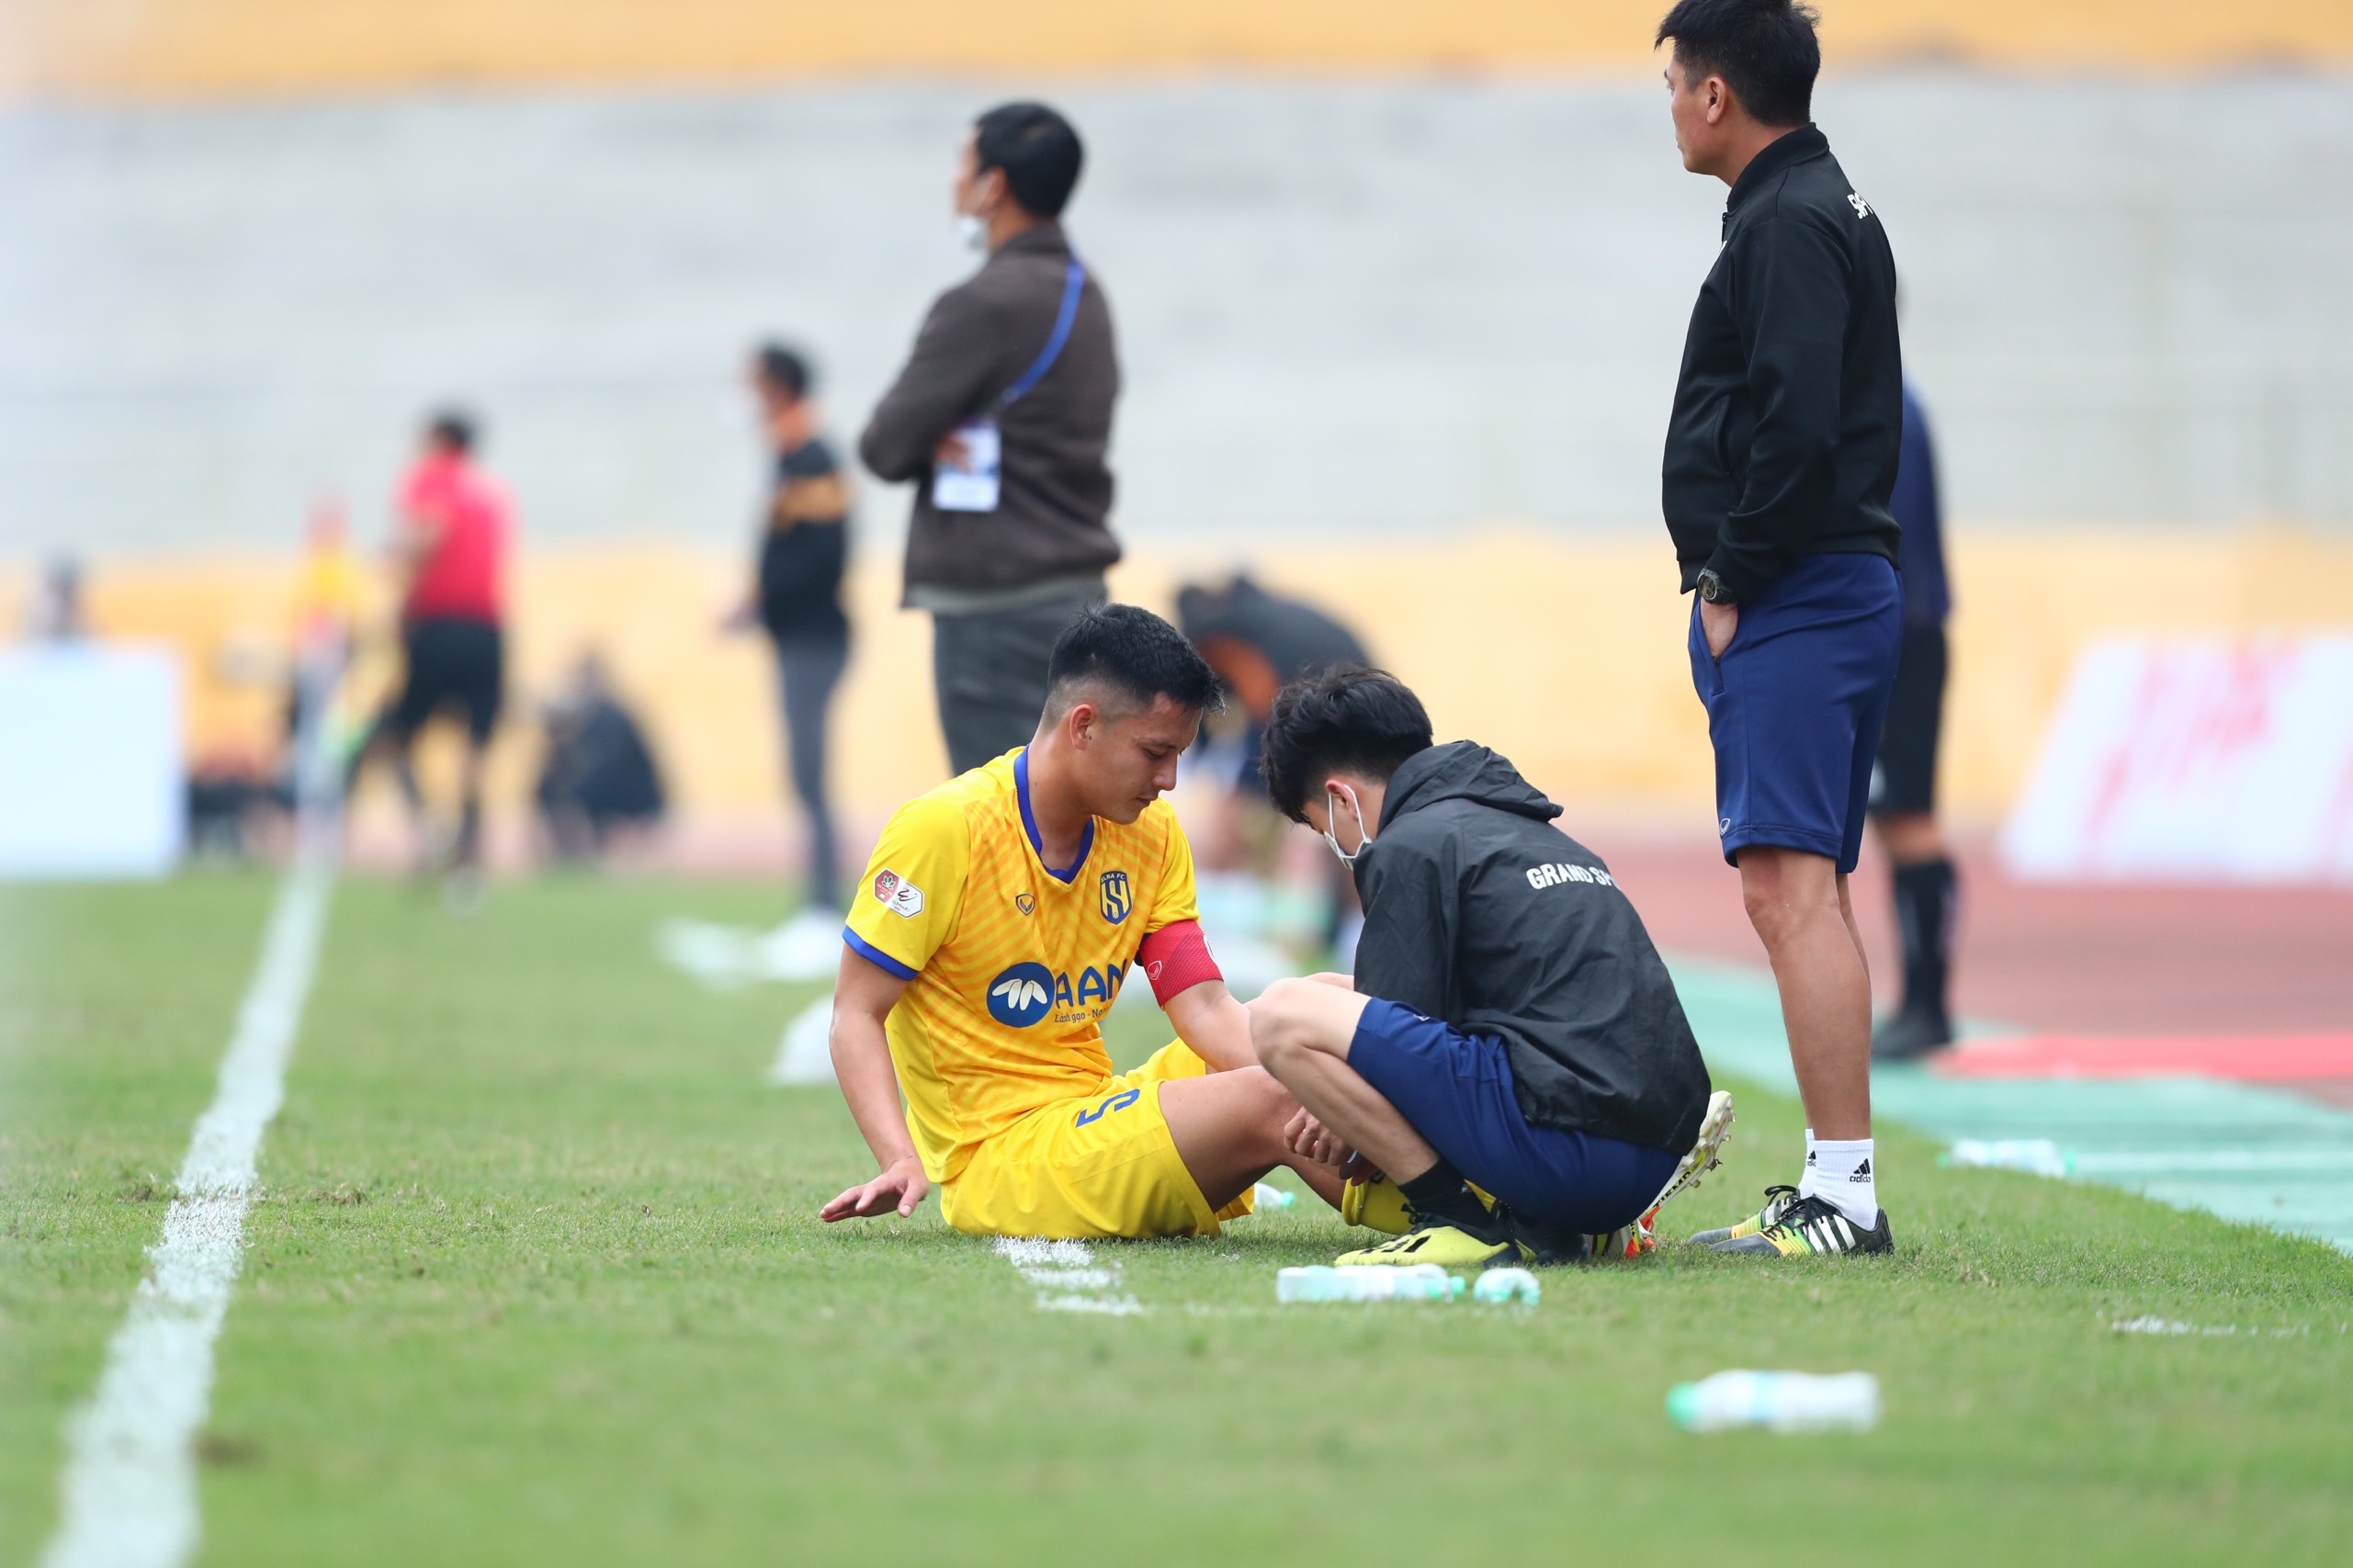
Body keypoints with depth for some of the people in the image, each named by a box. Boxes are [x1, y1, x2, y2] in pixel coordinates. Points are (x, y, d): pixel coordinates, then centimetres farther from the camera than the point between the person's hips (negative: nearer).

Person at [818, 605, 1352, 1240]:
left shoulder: (1153, 835, 8)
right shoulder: (942, 829, -11)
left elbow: (1205, 1009, 1)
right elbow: (857, 1013, -10)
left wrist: (1310, 1088, -20)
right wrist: (900, 1161, -27)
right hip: (997, 1157, -7)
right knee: (1267, 1106, -26)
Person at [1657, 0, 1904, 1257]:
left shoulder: (1789, 224, -13)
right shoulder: (1818, 209, 20)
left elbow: (1796, 429, -22)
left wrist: (1732, 583, -14)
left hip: (1789, 602, -11)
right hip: (1838, 590, 11)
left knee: (1789, 885, -13)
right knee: (1800, 892, 12)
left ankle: (1845, 1188, -17)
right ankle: (1835, 1186, 14)